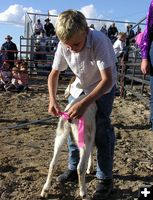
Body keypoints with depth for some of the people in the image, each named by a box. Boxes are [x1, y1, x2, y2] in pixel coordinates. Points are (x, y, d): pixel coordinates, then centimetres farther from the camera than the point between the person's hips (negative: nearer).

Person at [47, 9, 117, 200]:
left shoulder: (99, 41, -37)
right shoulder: (63, 46, -22)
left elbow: (107, 80, -39)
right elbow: (54, 74, -10)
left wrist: (84, 103, -48)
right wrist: (52, 99, -26)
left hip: (104, 87, -5)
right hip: (81, 86, 5)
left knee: (101, 129, -12)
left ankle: (105, 178, 5)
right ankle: (74, 168, 25)